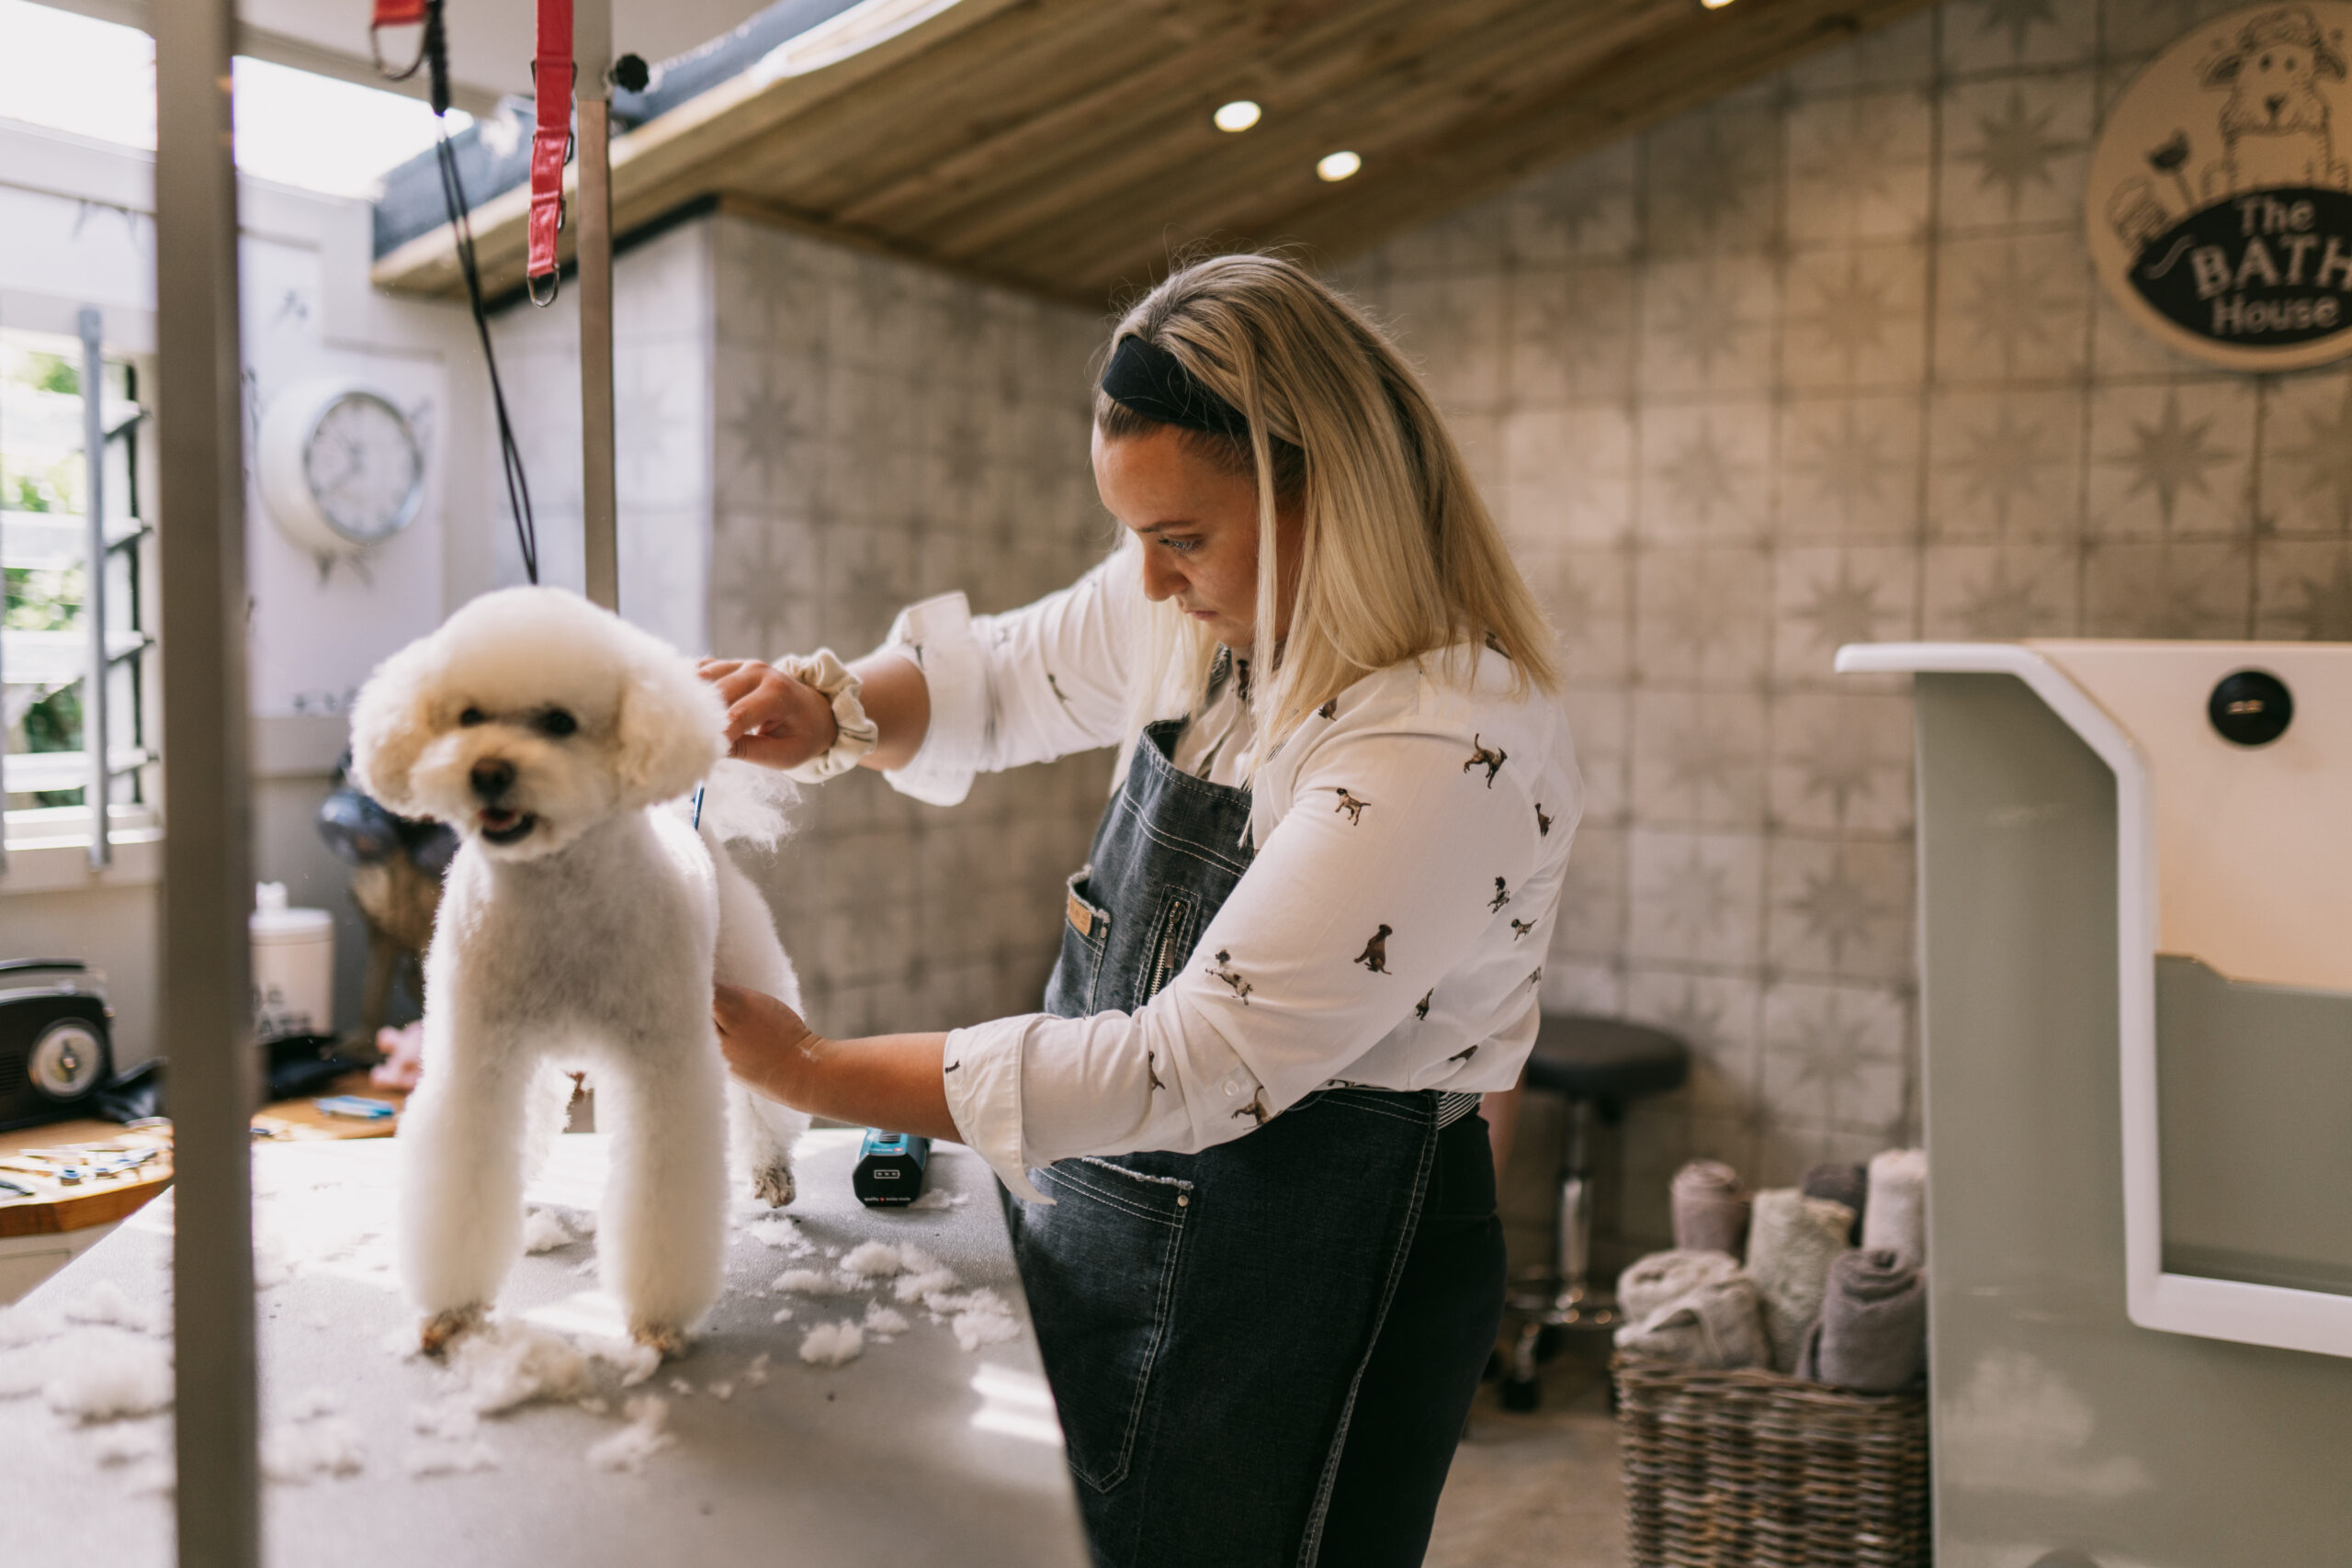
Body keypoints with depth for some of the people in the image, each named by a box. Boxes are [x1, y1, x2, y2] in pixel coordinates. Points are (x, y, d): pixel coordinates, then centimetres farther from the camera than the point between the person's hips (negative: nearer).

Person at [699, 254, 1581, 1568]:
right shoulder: (1197, 606, -2)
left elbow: (1186, 1073, -27)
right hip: (1103, 1217, 8)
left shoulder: (1454, 751, -27)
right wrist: (834, 708, -8)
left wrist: (815, 1072, -22)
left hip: (1305, 1278, -7)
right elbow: (994, 678, 16)